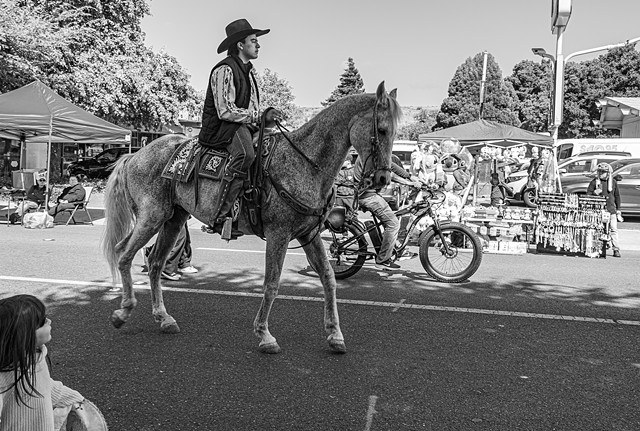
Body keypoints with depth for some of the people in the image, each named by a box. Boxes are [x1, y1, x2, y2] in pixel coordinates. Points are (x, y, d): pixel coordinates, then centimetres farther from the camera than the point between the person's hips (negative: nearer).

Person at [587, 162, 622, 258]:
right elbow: (588, 194, 4)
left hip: (611, 209, 1)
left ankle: (616, 250, 2)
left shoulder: (613, 182, 8)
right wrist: (595, 193, -18)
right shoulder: (595, 181, 2)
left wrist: (618, 209, 13)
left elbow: (617, 196, 15)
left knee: (613, 229, -3)